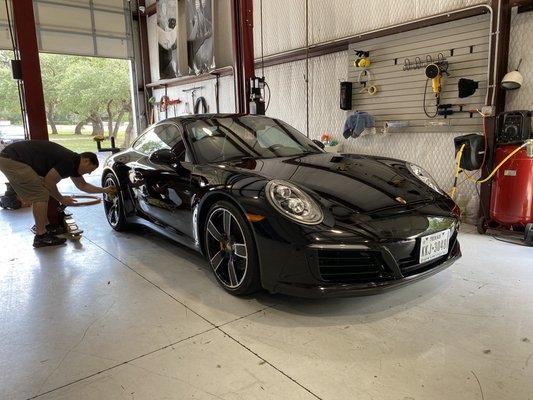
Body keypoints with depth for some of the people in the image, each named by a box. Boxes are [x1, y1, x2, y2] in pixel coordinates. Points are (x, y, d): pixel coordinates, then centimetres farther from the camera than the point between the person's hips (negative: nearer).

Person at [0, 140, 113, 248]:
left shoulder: (73, 164, 12)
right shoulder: (69, 161, -18)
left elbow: (83, 185, 27)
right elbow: (48, 183, -14)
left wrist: (104, 190, 28)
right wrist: (62, 199, 0)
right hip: (12, 159, -10)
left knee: (37, 197, 17)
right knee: (41, 195, -10)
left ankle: (41, 230, 26)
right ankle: (41, 237, -5)